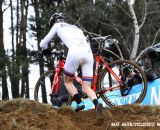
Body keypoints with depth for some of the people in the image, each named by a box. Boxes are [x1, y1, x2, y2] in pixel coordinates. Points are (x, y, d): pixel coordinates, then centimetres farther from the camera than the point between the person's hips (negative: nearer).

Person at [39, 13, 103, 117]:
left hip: (75, 52, -4)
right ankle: (97, 103, -26)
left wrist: (46, 50, 51)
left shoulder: (57, 26, 24)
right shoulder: (77, 28, 38)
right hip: (88, 53, 5)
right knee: (86, 88, 5)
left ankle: (79, 103, -3)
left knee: (68, 81, 19)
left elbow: (43, 44, 28)